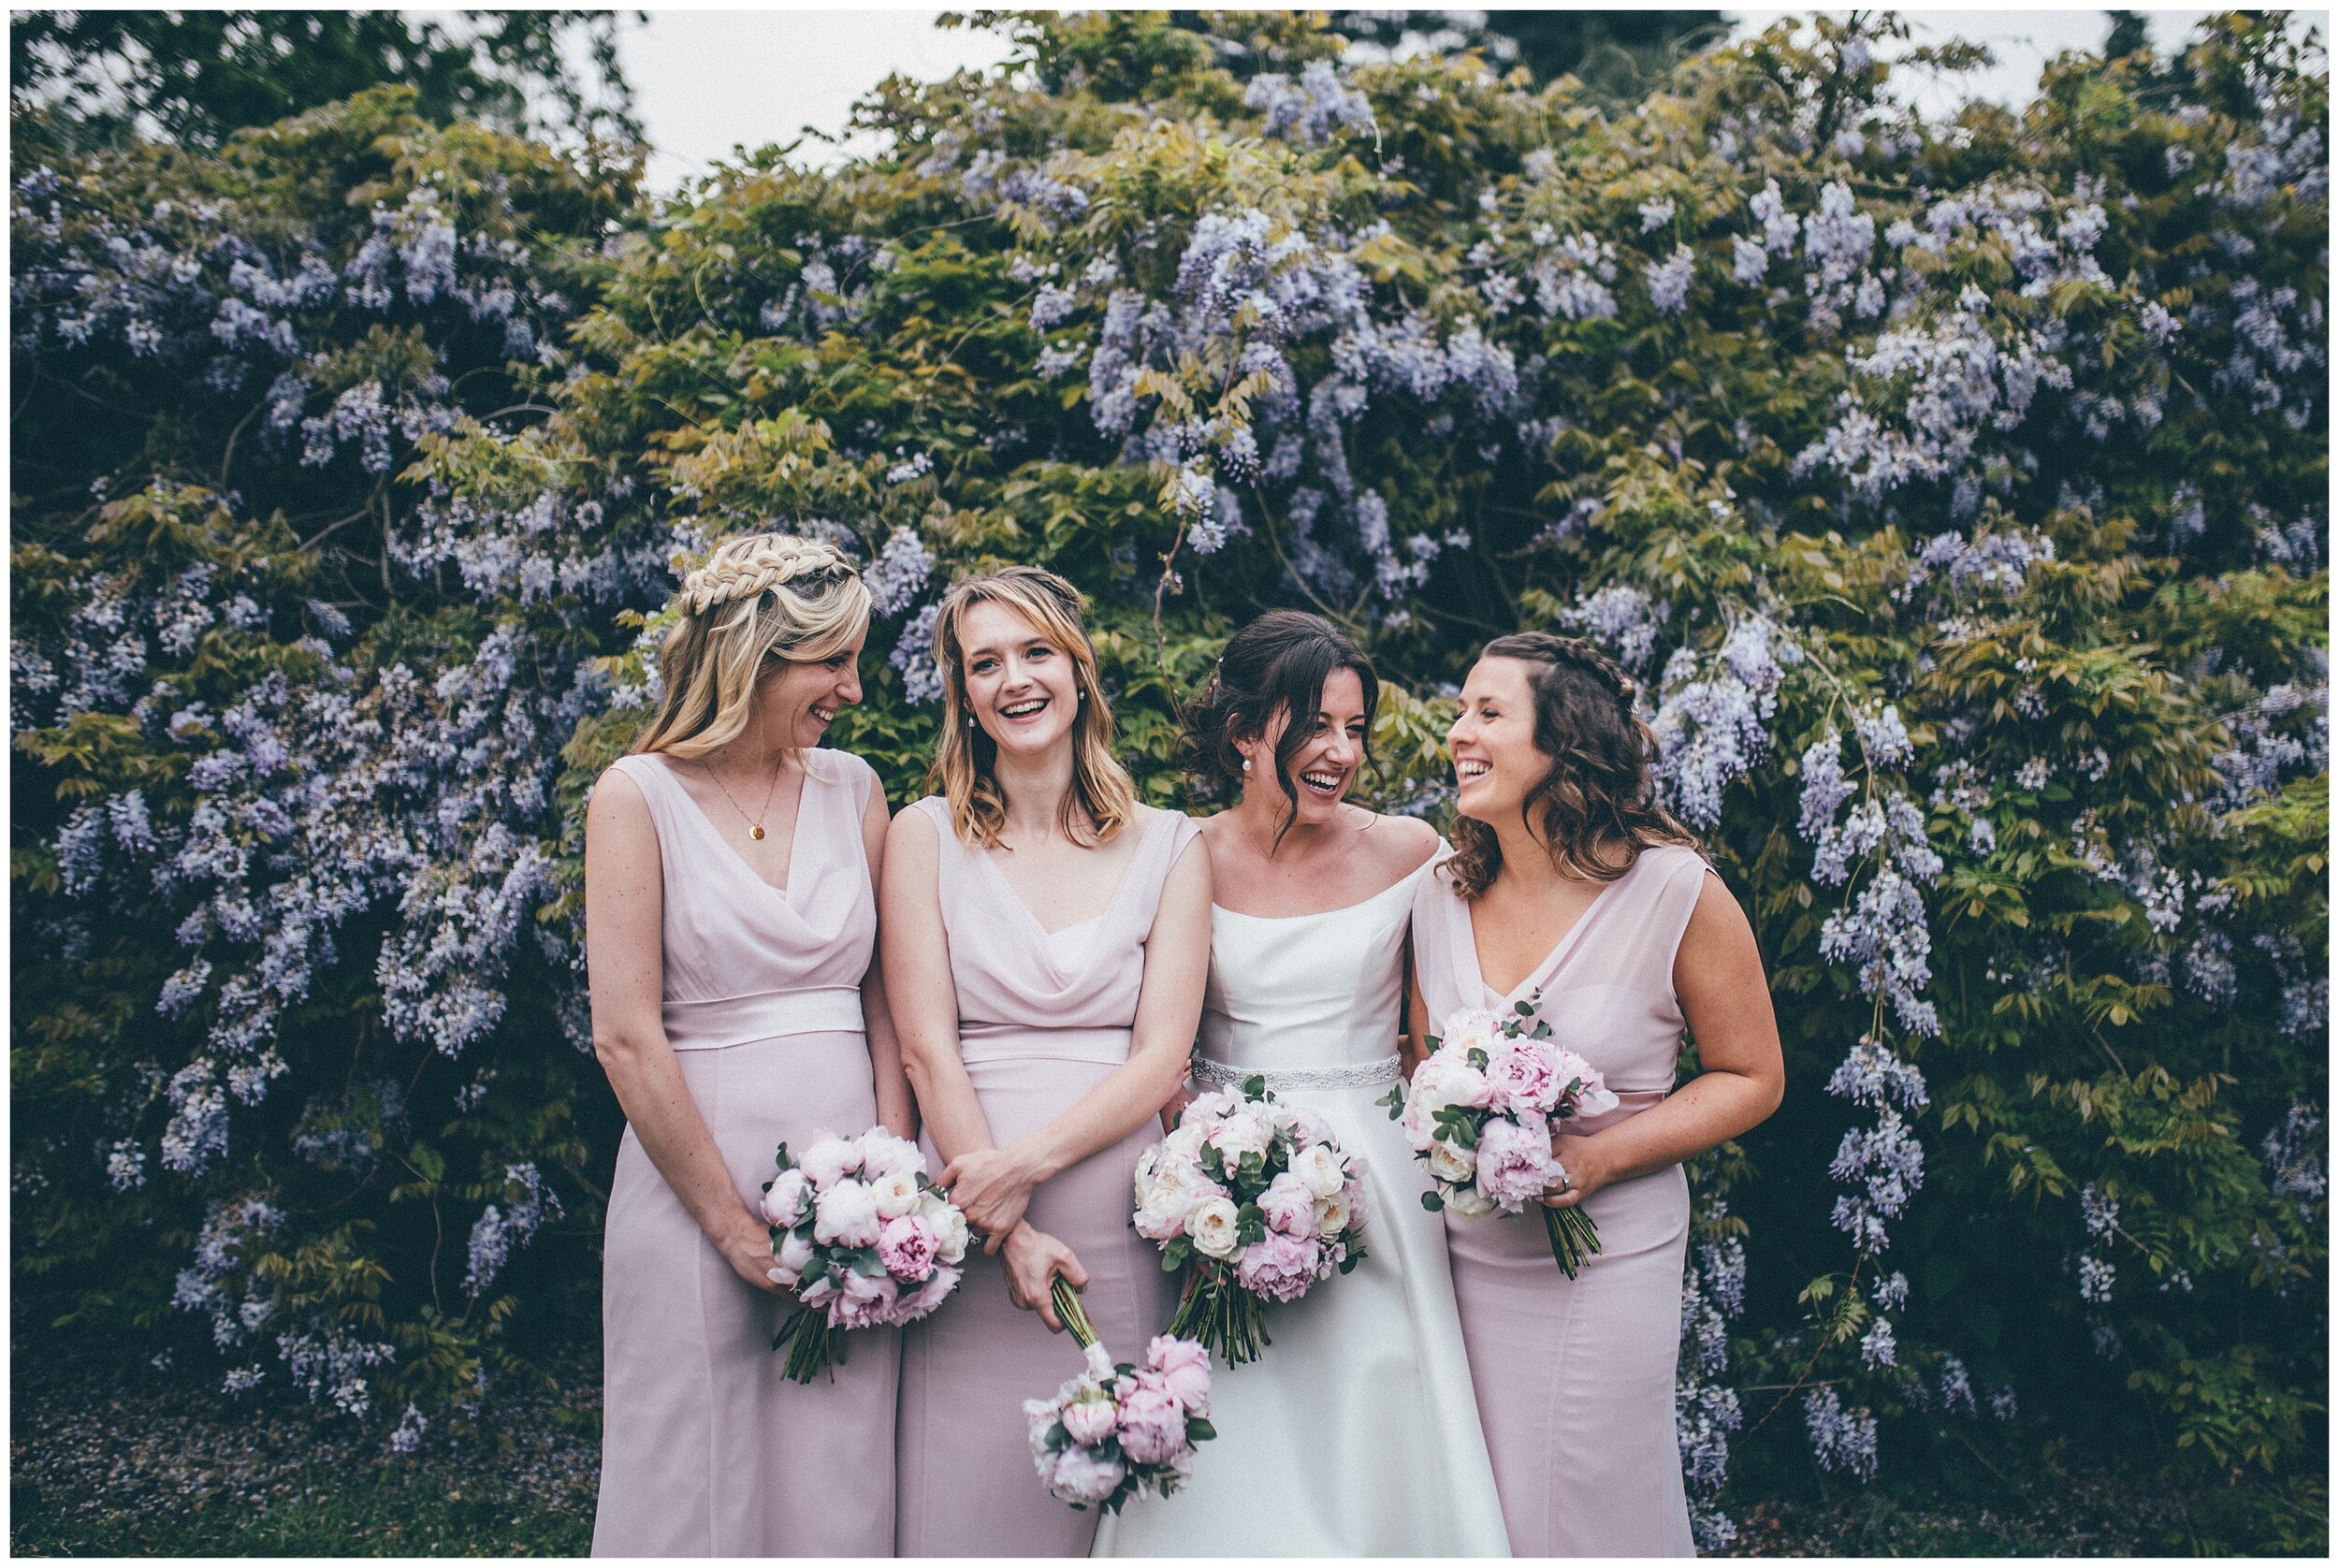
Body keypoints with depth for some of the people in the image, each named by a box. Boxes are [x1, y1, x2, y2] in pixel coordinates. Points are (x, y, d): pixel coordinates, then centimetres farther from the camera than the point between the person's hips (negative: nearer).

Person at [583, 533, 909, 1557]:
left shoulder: (852, 787, 8)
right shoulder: (639, 796, -5)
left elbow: (885, 999, 7)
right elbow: (625, 1035, -10)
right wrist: (735, 1223, -10)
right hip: (699, 1166, -4)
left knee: (841, 1486, 10)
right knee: (695, 1487, 7)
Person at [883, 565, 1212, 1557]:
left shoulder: (1170, 848, 4)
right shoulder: (924, 837, 2)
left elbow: (1162, 1057, -3)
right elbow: (927, 1050, -4)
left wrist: (1026, 1162, -16)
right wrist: (1011, 1234, -12)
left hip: (1124, 1209, 1)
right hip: (973, 1226, -1)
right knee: (973, 1487, 4)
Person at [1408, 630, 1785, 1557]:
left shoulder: (1676, 892, -11)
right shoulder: (1441, 895, 1)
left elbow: (1751, 1079, -5)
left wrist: (1600, 1155, -16)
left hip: (1605, 1263, -4)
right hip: (1460, 1255, 4)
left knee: (1587, 1522, 7)